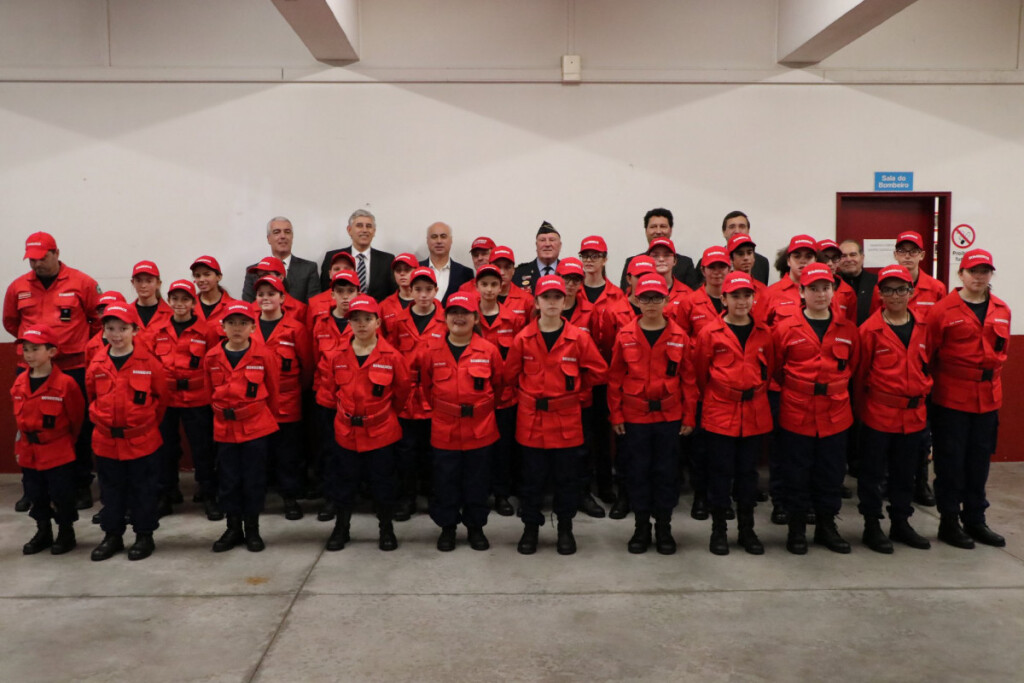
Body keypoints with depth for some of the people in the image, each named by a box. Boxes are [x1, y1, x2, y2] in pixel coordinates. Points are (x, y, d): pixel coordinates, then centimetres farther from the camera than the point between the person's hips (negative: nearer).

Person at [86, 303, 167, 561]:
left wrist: (147, 423, 6)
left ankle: (144, 535, 21)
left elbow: (161, 397, 1)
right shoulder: (96, 365, -1)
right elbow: (92, 398, 14)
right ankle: (112, 535, 29)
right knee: (111, 489, 15)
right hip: (106, 440, 3)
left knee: (143, 489, 7)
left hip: (142, 440, -3)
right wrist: (104, 421, 14)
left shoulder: (149, 362, -9)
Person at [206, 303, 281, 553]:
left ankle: (252, 530, 20)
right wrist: (223, 411, 14)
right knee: (228, 480, 10)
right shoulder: (213, 357, -1)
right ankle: (233, 529, 24)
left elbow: (273, 391, 2)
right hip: (224, 428, 3)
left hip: (256, 427, -2)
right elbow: (211, 391, 11)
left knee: (254, 479, 6)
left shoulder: (264, 355, -8)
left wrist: (267, 417, 10)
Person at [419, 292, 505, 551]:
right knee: (445, 481, 10)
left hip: (480, 429, 0)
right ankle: (447, 526, 27)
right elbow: (425, 386, 10)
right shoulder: (431, 351, -4)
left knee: (477, 481, 11)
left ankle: (475, 527, 28)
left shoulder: (489, 350, -6)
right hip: (444, 429, 0)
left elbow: (498, 385, 8)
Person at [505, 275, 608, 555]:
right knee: (532, 477, 10)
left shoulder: (578, 337, -6)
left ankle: (565, 528, 26)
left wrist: (573, 389, 6)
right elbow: (511, 374, 7)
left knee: (566, 478, 10)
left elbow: (598, 371, 3)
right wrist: (532, 390, 10)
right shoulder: (523, 338, -5)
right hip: (531, 419, 0)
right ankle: (530, 527, 26)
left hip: (566, 419, 0)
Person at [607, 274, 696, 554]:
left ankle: (664, 528, 21)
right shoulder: (625, 336, -2)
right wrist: (615, 414, -1)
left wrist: (689, 416, 1)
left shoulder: (679, 337, -1)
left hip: (669, 416, 0)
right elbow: (615, 378, 1)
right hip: (634, 416, 0)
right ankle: (641, 527, 21)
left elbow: (688, 379, 2)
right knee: (638, 471, 8)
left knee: (666, 471, 7)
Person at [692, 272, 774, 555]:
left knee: (748, 471, 11)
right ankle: (719, 529, 17)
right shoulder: (710, 332, -5)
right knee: (721, 471, 4)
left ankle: (747, 529, 23)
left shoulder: (763, 333, 5)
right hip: (720, 414, -3)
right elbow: (700, 372, 3)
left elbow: (769, 368, 16)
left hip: (755, 413, 3)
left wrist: (757, 392, 14)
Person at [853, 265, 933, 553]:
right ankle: (871, 526, 17)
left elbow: (925, 363, 15)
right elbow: (860, 372, -4)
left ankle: (900, 523, 30)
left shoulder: (922, 325, 4)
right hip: (879, 413, -4)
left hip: (913, 413, 5)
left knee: (905, 472, 16)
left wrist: (923, 389, 8)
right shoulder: (871, 329, -9)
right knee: (873, 472, 5)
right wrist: (862, 406, 0)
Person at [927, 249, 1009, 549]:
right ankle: (949, 522, 16)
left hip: (988, 397, 5)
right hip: (951, 399, -5)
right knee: (951, 462, 4)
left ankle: (975, 520, 26)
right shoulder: (943, 310, -10)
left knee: (979, 461, 13)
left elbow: (1002, 350, 17)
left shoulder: (1001, 310, 7)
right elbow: (929, 353, -6)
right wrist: (942, 381, 0)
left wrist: (990, 375, 12)